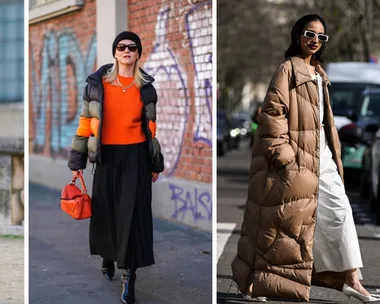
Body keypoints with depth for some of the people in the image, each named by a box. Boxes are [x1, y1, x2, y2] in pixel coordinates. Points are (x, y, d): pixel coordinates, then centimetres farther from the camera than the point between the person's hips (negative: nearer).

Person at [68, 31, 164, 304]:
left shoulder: (145, 86, 5)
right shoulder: (98, 83, -1)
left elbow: (151, 126, 11)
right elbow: (86, 121, 0)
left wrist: (156, 163, 12)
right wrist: (77, 160, -2)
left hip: (136, 157, 0)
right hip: (107, 156, 0)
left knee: (132, 214, -5)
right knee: (107, 211, 9)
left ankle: (128, 275, -4)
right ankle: (108, 257, 36)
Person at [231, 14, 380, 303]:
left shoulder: (318, 73, 17)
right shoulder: (289, 68, -7)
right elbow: (272, 111, -15)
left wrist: (335, 154, 16)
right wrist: (281, 153, -21)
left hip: (321, 152, 8)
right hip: (295, 153, -8)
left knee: (340, 210, 3)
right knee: (284, 216, -4)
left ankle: (352, 280, 5)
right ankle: (253, 281, 8)